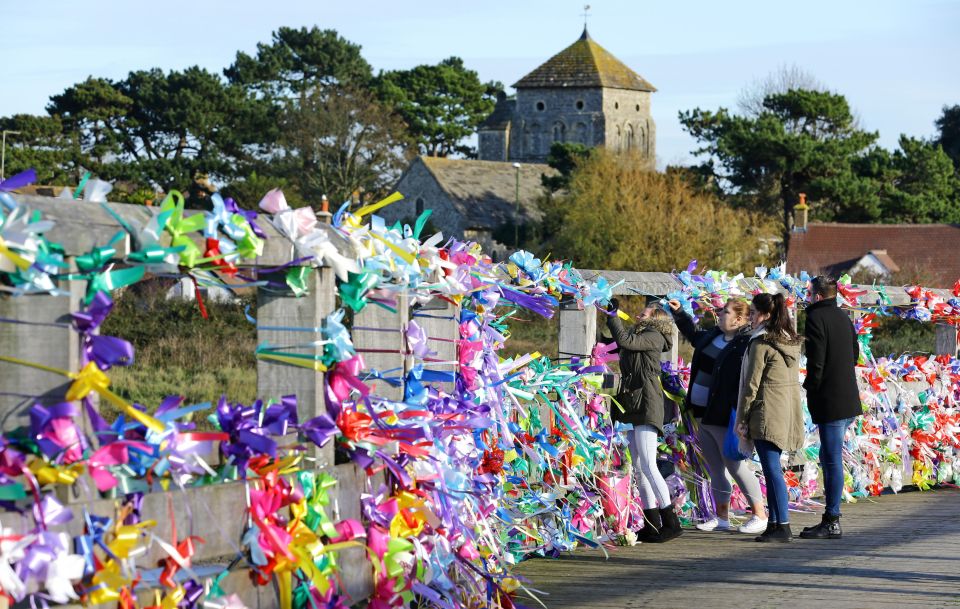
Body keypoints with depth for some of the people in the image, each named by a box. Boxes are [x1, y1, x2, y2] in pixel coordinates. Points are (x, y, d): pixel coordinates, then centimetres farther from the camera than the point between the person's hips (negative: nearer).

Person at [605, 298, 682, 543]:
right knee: (639, 468, 8)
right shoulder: (640, 337, 23)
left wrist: (613, 315, -14)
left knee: (648, 465, -15)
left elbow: (624, 340, -18)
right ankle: (652, 525, 11)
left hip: (646, 406, -10)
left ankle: (671, 522, -15)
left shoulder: (654, 336, -6)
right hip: (634, 407, 10)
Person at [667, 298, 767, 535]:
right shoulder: (713, 335, 10)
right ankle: (721, 517, 23)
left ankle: (760, 516, 3)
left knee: (735, 466, -4)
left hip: (723, 417, -9)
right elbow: (693, 334, 33)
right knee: (714, 468, 14)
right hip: (703, 415, 9)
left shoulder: (745, 345, -18)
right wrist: (678, 313, 28)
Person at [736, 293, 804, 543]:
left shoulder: (761, 344, -13)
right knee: (772, 469, 14)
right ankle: (774, 523, 16)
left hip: (767, 414, -8)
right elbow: (793, 379, 15)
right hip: (788, 411, 8)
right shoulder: (791, 342, 12)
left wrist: (742, 418, -6)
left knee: (772, 469, -6)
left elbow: (752, 384, -12)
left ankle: (783, 526, -8)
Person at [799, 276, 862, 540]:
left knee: (832, 460, -7)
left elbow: (816, 360, -17)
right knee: (828, 458, 16)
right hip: (848, 398, 9)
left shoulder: (816, 318, -13)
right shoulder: (843, 317, 14)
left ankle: (832, 523, -5)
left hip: (830, 401, -9)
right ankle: (830, 517, 19)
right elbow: (855, 354, 21)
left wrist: (810, 388, -4)